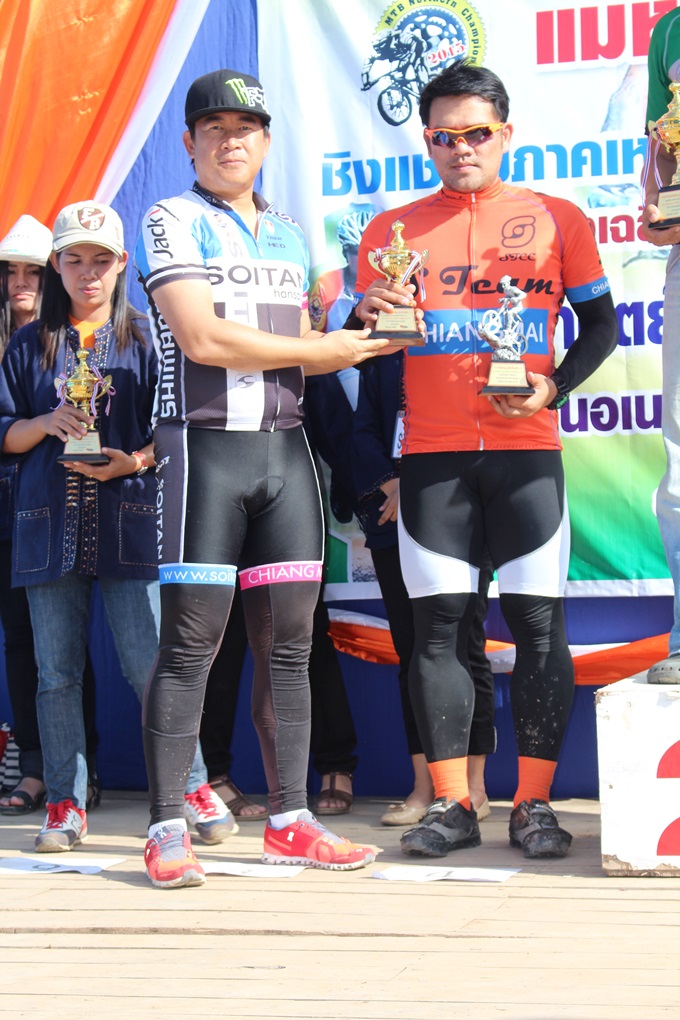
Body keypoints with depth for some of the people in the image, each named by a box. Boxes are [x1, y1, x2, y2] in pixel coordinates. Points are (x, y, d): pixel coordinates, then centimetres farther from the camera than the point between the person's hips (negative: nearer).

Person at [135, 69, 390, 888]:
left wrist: (362, 343, 2)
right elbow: (202, 337, -13)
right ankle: (167, 831, -4)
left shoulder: (288, 234, 19)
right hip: (204, 443, -6)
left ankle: (289, 821, 10)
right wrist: (320, 350, -6)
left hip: (285, 448, 6)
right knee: (191, 641, -7)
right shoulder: (172, 222, -1)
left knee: (288, 641, 4)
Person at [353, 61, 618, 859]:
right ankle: (451, 804, 3)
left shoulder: (556, 219, 7)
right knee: (438, 621, -2)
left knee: (538, 620, -4)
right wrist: (369, 315, -12)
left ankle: (534, 804, 2)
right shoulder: (392, 230, 9)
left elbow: (600, 324, 11)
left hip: (525, 448, -1)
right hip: (431, 454, 1)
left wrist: (554, 387, -6)